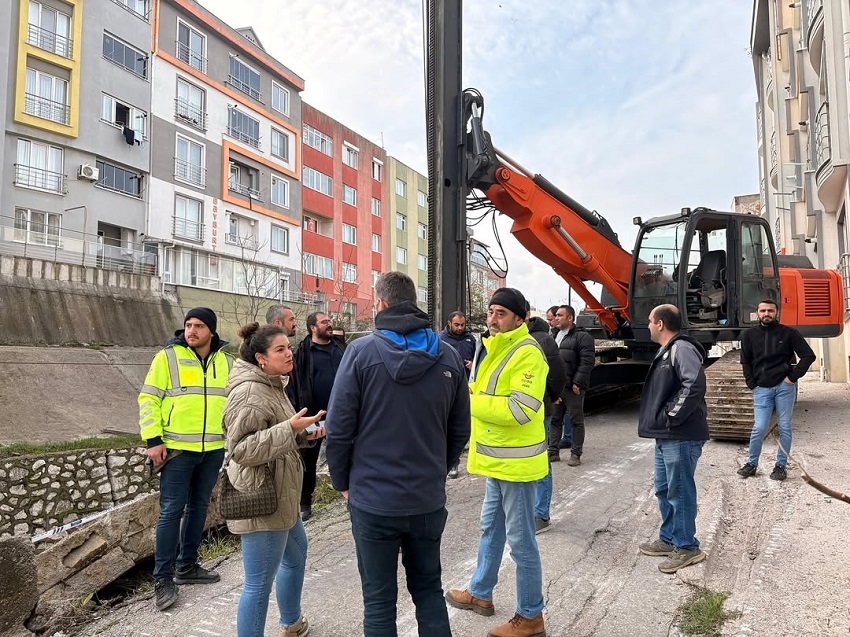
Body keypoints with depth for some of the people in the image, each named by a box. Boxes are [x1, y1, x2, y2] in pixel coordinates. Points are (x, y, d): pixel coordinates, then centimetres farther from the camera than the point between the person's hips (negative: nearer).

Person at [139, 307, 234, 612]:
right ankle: (163, 579, 12)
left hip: (213, 449, 5)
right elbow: (149, 399, -6)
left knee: (199, 507, 14)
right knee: (171, 511, -1)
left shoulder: (225, 361, 7)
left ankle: (186, 566, 29)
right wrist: (153, 440, -12)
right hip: (177, 449, -4)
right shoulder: (168, 357, -6)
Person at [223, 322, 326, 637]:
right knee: (259, 584, -1)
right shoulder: (249, 393, -21)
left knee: (296, 554, 27)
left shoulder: (271, 386, 11)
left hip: (280, 496, 11)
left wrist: (303, 434, 5)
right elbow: (241, 449, -27)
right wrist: (290, 428, -29)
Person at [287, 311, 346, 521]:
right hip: (313, 415, -3)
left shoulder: (341, 348, 9)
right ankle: (305, 502, 22)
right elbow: (293, 384, -8)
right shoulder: (302, 353, -5)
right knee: (309, 460, 9)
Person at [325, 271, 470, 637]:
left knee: (379, 600, 12)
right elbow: (460, 431, 5)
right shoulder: (448, 356, -1)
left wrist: (342, 482, 4)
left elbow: (339, 428, -11)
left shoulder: (362, 351, -11)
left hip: (373, 498, -3)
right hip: (429, 500, 3)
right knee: (429, 590, 20)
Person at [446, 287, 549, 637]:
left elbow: (520, 409, -28)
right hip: (497, 458, 10)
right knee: (491, 529, 23)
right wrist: (472, 392, 2)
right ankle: (480, 593, 40)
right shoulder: (496, 348, 12)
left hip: (516, 461, -10)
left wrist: (471, 401, -21)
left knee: (520, 541, 3)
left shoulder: (527, 353, -19)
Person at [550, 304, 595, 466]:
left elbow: (587, 361, -14)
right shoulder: (554, 337, 17)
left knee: (576, 420, 3)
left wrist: (577, 383, -18)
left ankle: (576, 454, 12)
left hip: (573, 388, -7)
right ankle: (553, 451, 20)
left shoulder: (582, 337, -7)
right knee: (555, 419, 11)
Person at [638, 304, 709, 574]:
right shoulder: (667, 351, 17)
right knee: (664, 489, 18)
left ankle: (687, 547, 13)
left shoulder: (681, 348, -15)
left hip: (680, 437, -10)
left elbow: (695, 385, -29)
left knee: (679, 491, 0)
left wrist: (673, 416, -22)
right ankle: (669, 539, 30)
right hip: (666, 436, 10)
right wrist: (662, 422, 12)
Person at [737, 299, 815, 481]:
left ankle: (780, 466, 16)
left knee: (784, 428, 5)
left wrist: (793, 377, -6)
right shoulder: (749, 335, 4)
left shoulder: (789, 333, 0)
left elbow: (808, 355, -1)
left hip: (784, 387, 0)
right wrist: (752, 384, 2)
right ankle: (751, 464, 11)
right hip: (761, 389, 1)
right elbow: (746, 362, 10)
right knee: (759, 428, -5)